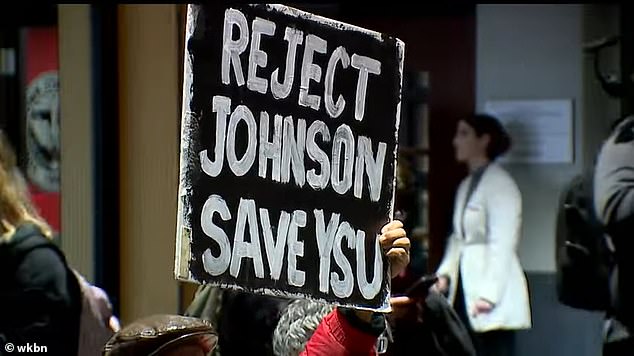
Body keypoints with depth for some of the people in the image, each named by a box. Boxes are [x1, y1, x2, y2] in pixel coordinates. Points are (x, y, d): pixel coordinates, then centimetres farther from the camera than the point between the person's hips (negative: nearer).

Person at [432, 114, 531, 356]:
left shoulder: (500, 184, -8)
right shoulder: (466, 185, 19)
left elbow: (503, 243, -14)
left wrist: (489, 294, -20)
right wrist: (445, 273, 5)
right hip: (464, 290, 8)